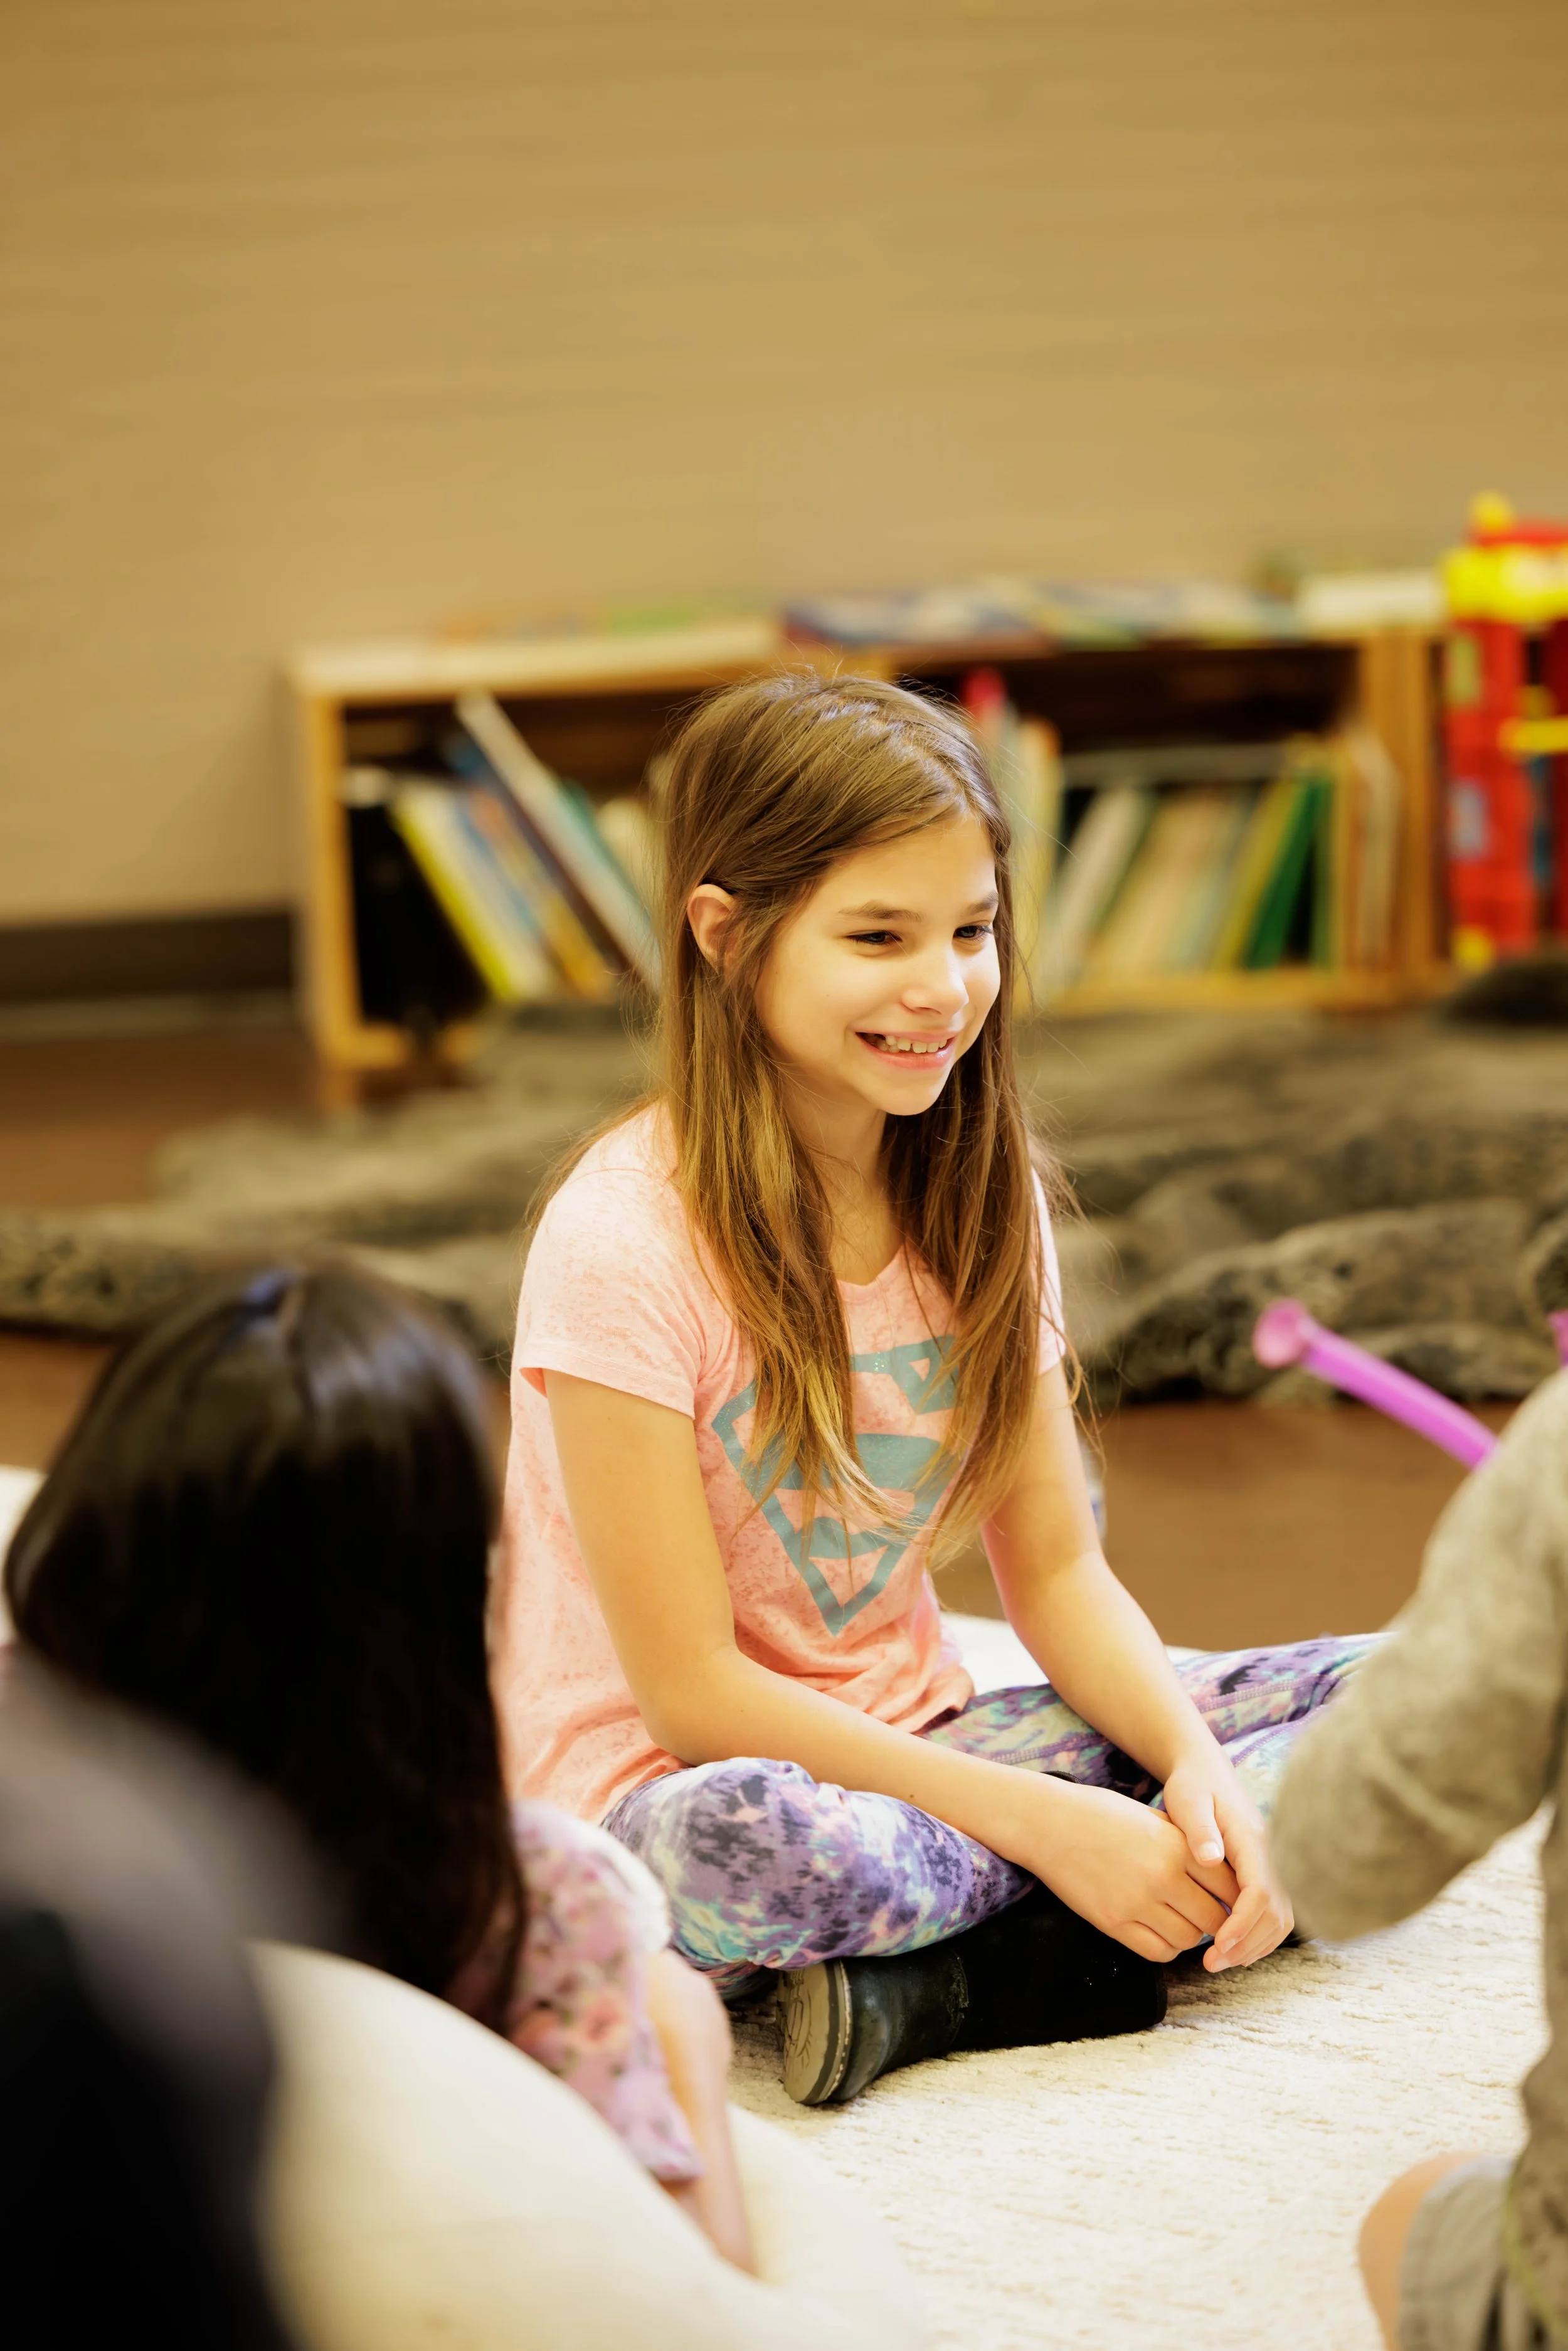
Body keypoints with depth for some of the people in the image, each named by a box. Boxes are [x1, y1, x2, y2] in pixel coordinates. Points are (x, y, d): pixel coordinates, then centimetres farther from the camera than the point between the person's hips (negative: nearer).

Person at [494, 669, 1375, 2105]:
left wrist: (1197, 1767, -16)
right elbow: (690, 1689, -20)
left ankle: (947, 1981, -19)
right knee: (776, 1849, -42)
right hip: (660, 1788, -7)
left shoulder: (977, 1197, 1)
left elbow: (1057, 1570, 4)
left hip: (908, 1744, 7)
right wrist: (1047, 1824, -24)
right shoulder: (625, 1245, -20)